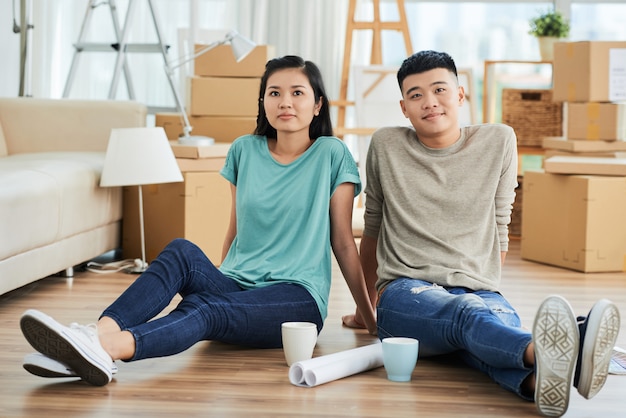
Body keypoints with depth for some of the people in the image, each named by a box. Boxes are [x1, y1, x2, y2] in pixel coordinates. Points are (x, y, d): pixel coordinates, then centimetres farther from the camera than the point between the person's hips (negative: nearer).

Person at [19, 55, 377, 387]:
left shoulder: (332, 154, 0)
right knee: (181, 251, -28)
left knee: (203, 309, -35)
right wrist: (218, 283, 24)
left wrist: (371, 320, 7)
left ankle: (106, 347, -62)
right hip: (236, 285, 4)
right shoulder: (245, 151, 11)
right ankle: (99, 333, -52)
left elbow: (343, 241, 4)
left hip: (298, 297, -4)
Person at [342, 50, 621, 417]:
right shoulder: (386, 146, 10)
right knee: (468, 313, -40)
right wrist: (366, 305, 30)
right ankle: (539, 352, -72)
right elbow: (372, 228, 22)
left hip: (478, 290, 2)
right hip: (406, 290, -1)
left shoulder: (499, 141, 12)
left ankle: (535, 379, -74)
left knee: (504, 320, -39)